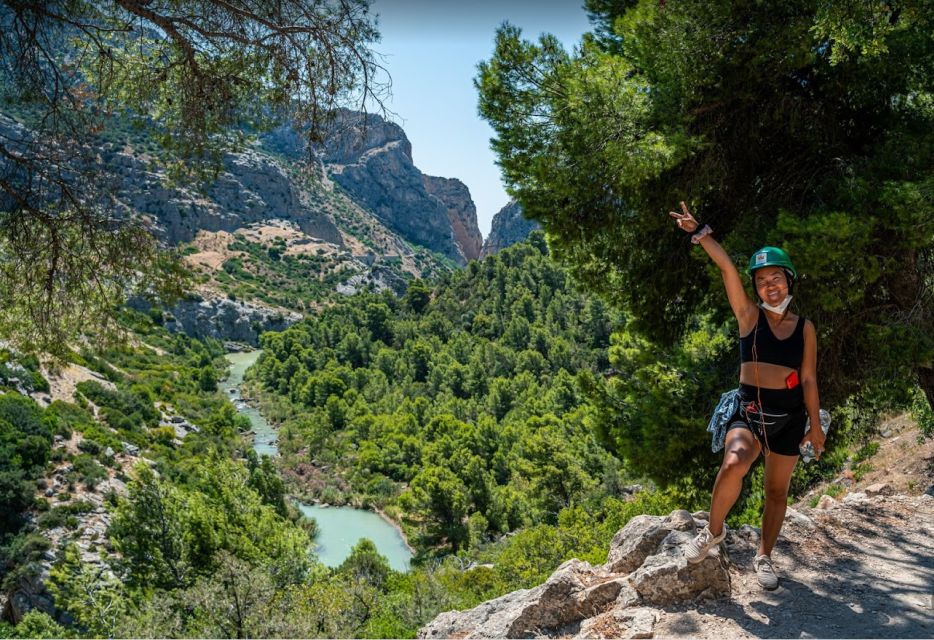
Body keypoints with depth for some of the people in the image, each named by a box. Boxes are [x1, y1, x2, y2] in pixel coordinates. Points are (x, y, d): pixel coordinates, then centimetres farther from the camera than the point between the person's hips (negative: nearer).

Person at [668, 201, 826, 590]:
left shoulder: (805, 328, 3)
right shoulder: (749, 316, -2)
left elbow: (809, 380, 5)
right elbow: (727, 269, -14)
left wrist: (815, 425, 4)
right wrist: (699, 233, -23)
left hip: (789, 418, 2)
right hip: (749, 412, -2)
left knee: (777, 491, 10)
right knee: (733, 464, -30)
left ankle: (764, 556, 31)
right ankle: (714, 531, -5)